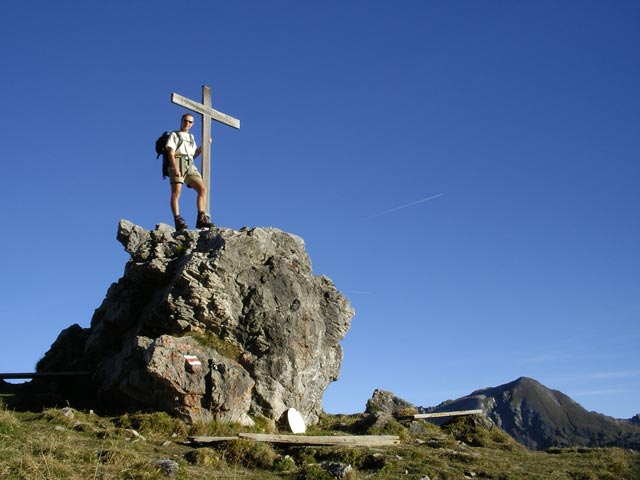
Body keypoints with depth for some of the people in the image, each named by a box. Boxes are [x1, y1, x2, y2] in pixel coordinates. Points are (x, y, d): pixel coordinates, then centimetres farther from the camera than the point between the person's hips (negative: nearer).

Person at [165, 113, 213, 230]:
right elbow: (171, 153, -2)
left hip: (190, 166, 5)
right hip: (177, 164, -5)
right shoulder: (174, 135, 12)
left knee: (202, 188, -11)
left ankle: (201, 219, -15)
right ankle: (178, 221, -23)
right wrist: (175, 168, -18)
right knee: (176, 192, -16)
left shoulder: (191, 137, 30)